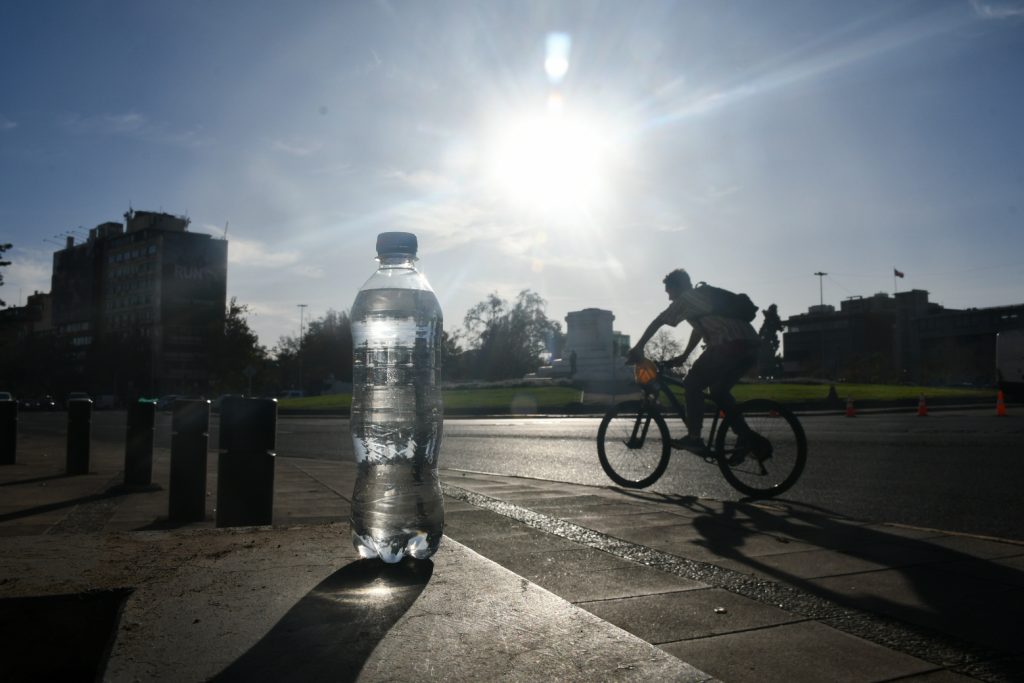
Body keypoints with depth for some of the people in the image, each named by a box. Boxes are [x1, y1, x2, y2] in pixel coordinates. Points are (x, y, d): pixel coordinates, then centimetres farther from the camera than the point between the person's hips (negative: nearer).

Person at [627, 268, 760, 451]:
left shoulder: (686, 299, 6)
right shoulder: (703, 297, 31)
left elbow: (658, 322, 2)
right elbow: (699, 330, 38)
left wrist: (638, 348, 6)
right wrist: (683, 357, 39)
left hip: (730, 346, -9)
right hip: (750, 348, 9)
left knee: (693, 385, 3)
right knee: (719, 390, 23)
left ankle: (694, 438, 0)